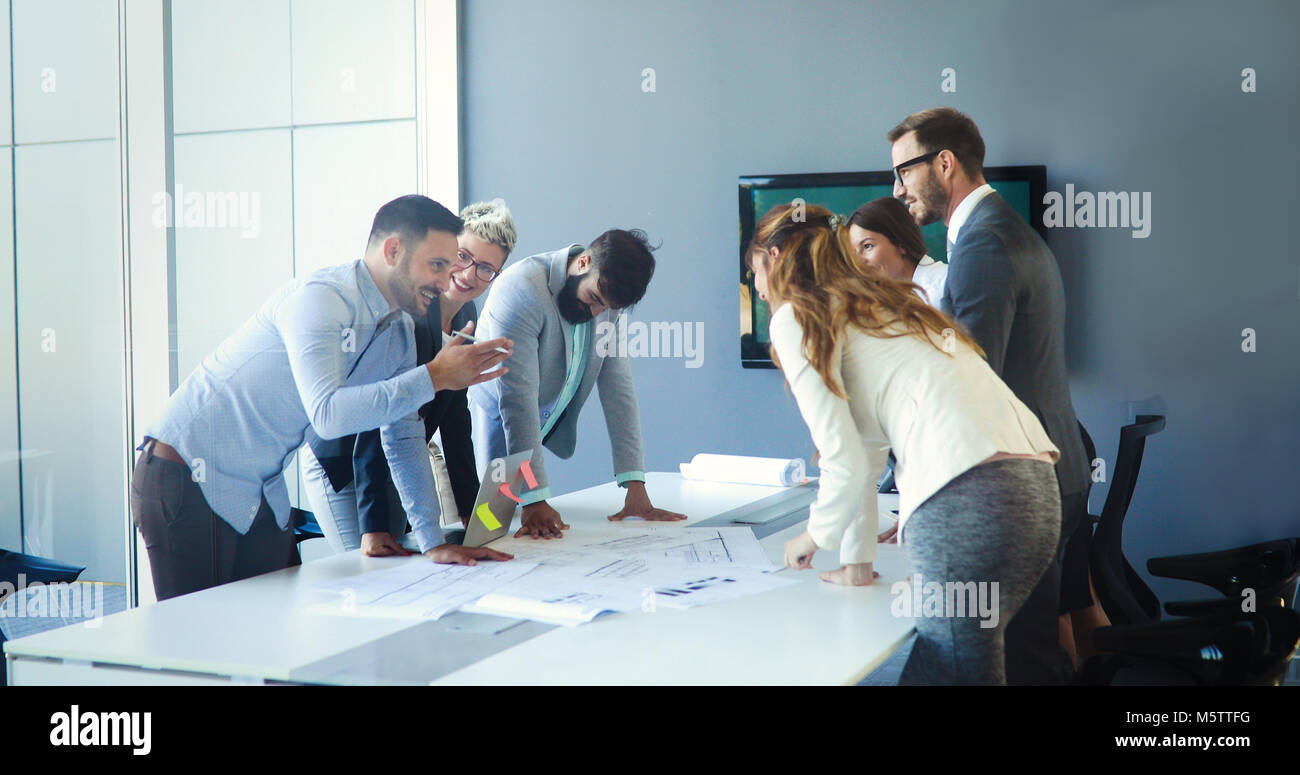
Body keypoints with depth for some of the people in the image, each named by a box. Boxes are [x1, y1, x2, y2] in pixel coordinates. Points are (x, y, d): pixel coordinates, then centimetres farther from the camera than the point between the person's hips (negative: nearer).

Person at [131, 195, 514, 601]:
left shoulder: (400, 334, 6)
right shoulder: (321, 298, -21)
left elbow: (404, 439, 11)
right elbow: (328, 413, -33)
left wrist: (434, 541, 6)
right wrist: (434, 377, -29)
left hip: (263, 492, 8)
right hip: (186, 478, -8)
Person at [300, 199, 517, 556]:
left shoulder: (466, 315, 0)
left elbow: (454, 416, 5)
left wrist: (471, 508, 4)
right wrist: (372, 527, -33)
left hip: (396, 465, 9)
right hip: (341, 465, -9)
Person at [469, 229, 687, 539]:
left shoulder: (608, 297, -7)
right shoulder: (521, 289, -29)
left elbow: (618, 385, -8)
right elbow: (517, 397, -32)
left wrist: (635, 485, -15)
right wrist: (534, 499, -36)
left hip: (542, 430, 6)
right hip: (493, 420, -6)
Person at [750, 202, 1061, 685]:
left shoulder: (796, 318, 5)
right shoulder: (872, 306, 29)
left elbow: (847, 463, 0)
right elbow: (865, 450, 34)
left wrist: (815, 536, 19)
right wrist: (858, 561, 39)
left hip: (964, 497, -8)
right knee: (929, 670, 17)